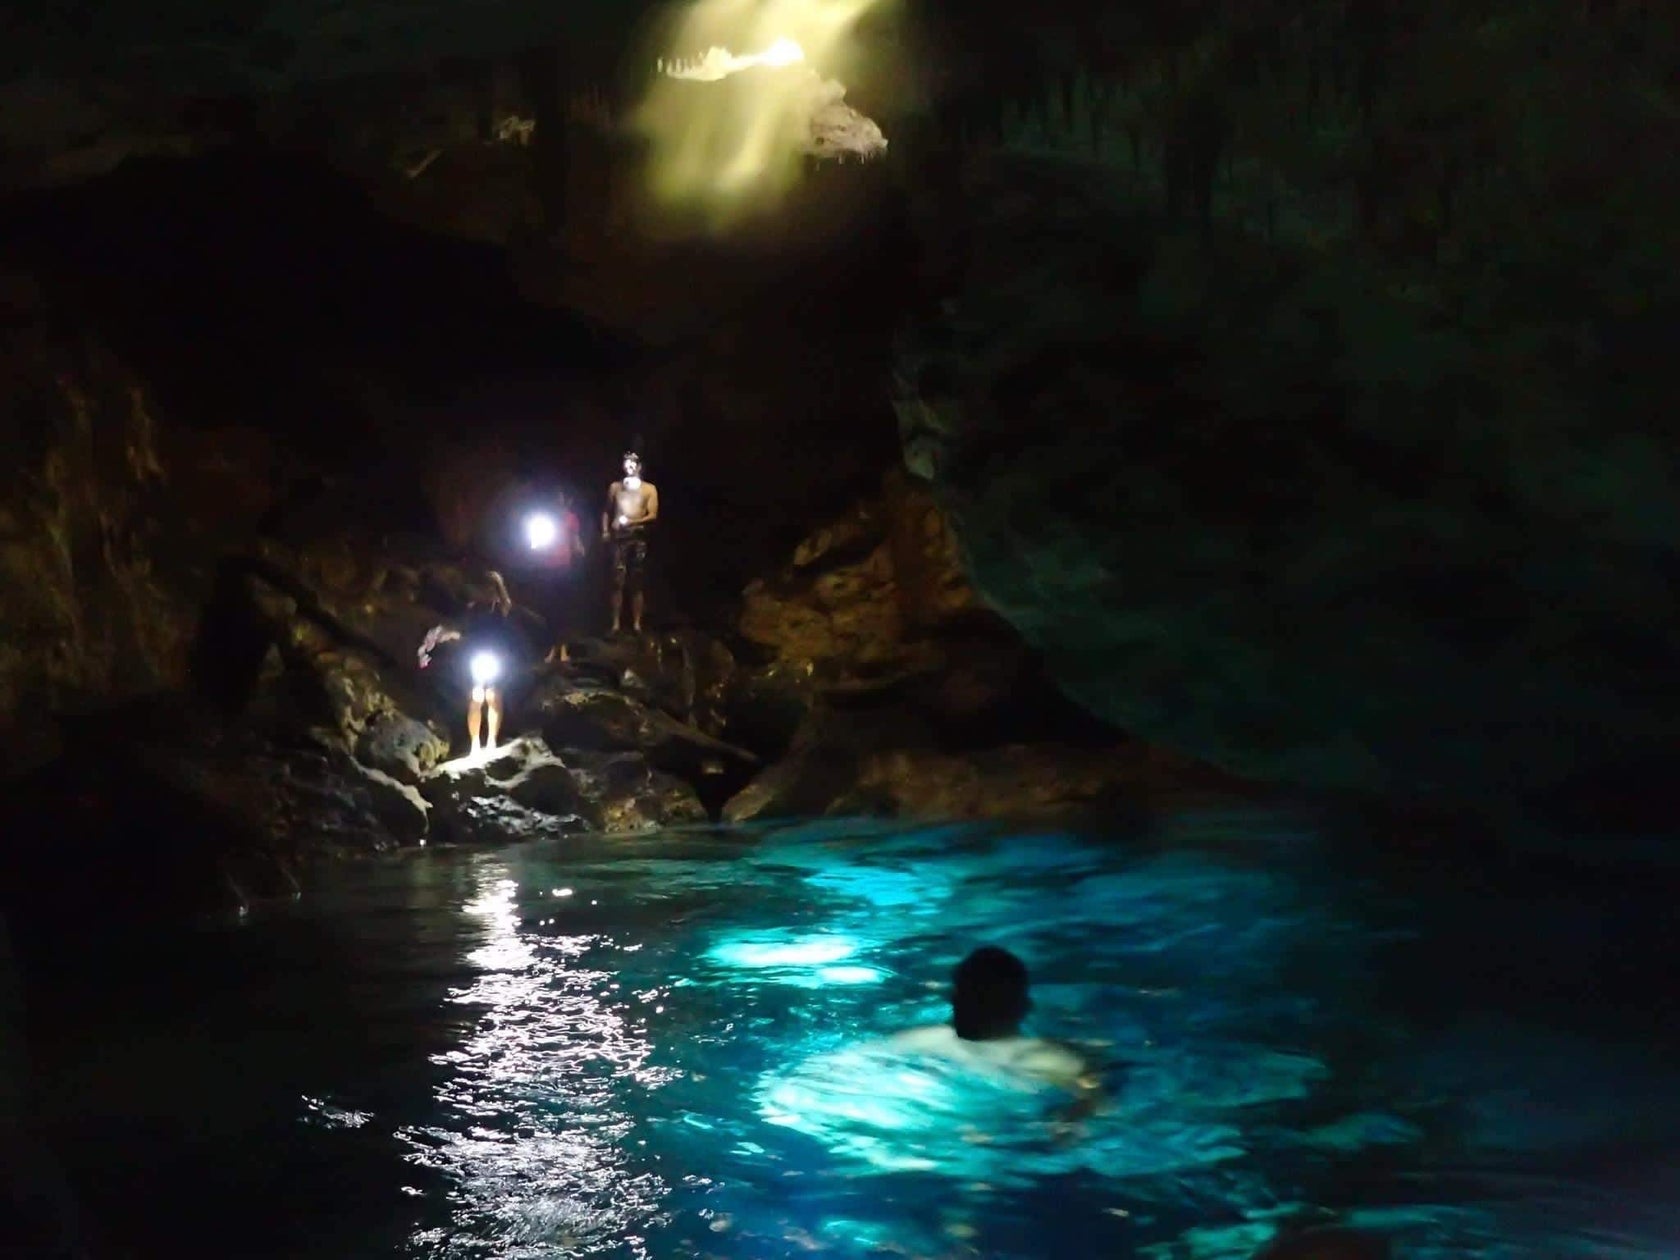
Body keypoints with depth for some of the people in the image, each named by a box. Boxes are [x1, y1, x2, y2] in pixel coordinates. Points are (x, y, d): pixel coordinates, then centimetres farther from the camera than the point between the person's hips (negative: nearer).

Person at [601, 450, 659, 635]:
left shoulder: (649, 489, 7)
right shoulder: (615, 487, 14)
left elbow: (653, 516, -2)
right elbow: (607, 512, 16)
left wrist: (631, 522, -15)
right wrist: (605, 531, -1)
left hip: (639, 539, 0)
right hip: (619, 538, 1)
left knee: (636, 582, 1)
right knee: (618, 581, -7)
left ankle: (636, 624, 2)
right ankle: (616, 624, -9)